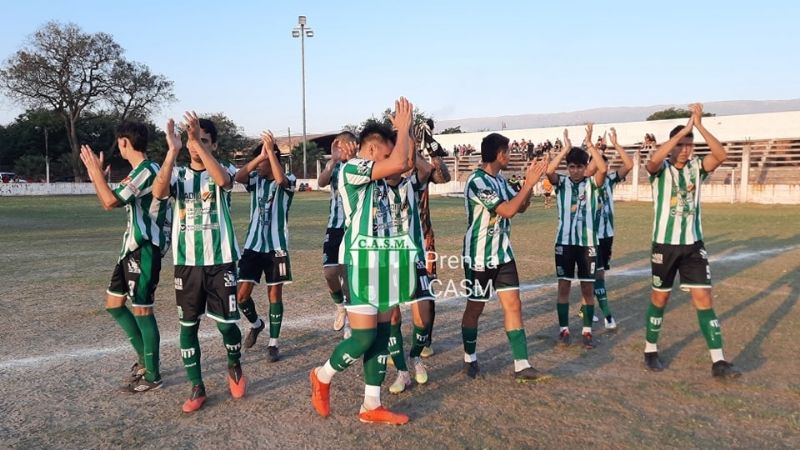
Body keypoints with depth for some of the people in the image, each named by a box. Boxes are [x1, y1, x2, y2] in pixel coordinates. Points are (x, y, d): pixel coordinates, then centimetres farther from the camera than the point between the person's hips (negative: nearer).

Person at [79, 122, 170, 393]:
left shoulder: (147, 170, -17)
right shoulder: (138, 172, 15)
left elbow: (110, 202, -21)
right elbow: (109, 200, 24)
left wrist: (96, 171, -10)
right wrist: (95, 175, 19)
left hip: (145, 249, -10)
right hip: (132, 248, 10)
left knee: (142, 311, -3)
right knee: (114, 304, 15)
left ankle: (152, 375, 9)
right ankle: (144, 358, 26)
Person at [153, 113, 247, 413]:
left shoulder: (223, 170, 0)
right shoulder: (178, 174, 5)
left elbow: (223, 180, -26)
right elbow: (158, 192, -17)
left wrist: (199, 143, -32)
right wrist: (172, 150, -25)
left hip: (220, 260, -2)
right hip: (186, 262, 2)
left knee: (226, 322, 2)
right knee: (188, 325, 5)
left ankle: (235, 367, 31)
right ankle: (197, 387, 18)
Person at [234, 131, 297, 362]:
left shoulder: (289, 180, -4)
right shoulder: (256, 179, 7)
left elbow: (280, 179, -29)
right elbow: (238, 177, -15)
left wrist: (271, 151, -26)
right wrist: (261, 155, -22)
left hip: (276, 246, -3)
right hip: (253, 245, 4)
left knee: (275, 295, 4)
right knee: (241, 295, 3)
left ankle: (273, 344, 15)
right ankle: (256, 323, 33)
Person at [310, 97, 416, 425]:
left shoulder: (377, 174, 15)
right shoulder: (351, 168, -12)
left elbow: (408, 163, 19)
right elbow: (398, 164, -22)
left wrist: (406, 127, 10)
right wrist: (402, 127, -8)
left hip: (384, 260, 9)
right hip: (363, 262, -9)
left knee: (381, 334, 9)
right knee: (363, 336, -6)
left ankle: (371, 407, 17)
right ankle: (322, 376, 22)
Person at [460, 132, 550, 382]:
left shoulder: (500, 179, 7)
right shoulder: (478, 181, -20)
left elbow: (521, 207, 14)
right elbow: (508, 211, -24)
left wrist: (529, 181, 0)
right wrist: (530, 183, -20)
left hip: (503, 253, 8)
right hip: (480, 256, -8)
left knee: (513, 304, 2)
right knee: (475, 307, 8)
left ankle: (522, 366, 5)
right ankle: (470, 359, 26)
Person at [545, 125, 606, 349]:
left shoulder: (592, 183, 2)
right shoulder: (561, 182, 2)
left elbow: (603, 169, -19)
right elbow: (548, 171, -19)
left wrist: (589, 144, -19)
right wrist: (566, 148, -19)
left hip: (587, 242, 0)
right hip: (564, 241, 0)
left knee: (588, 287, 5)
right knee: (564, 285, 5)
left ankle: (587, 331, 15)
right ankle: (564, 329, 15)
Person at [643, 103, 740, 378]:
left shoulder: (697, 168, 3)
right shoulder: (661, 169, -6)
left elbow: (721, 156, -16)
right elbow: (653, 160, -30)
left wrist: (699, 126, -22)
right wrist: (684, 129, -30)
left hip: (694, 244, 3)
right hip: (665, 244, -2)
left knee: (703, 298, -1)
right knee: (660, 297, 9)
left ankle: (718, 362, 1)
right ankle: (650, 351, 25)